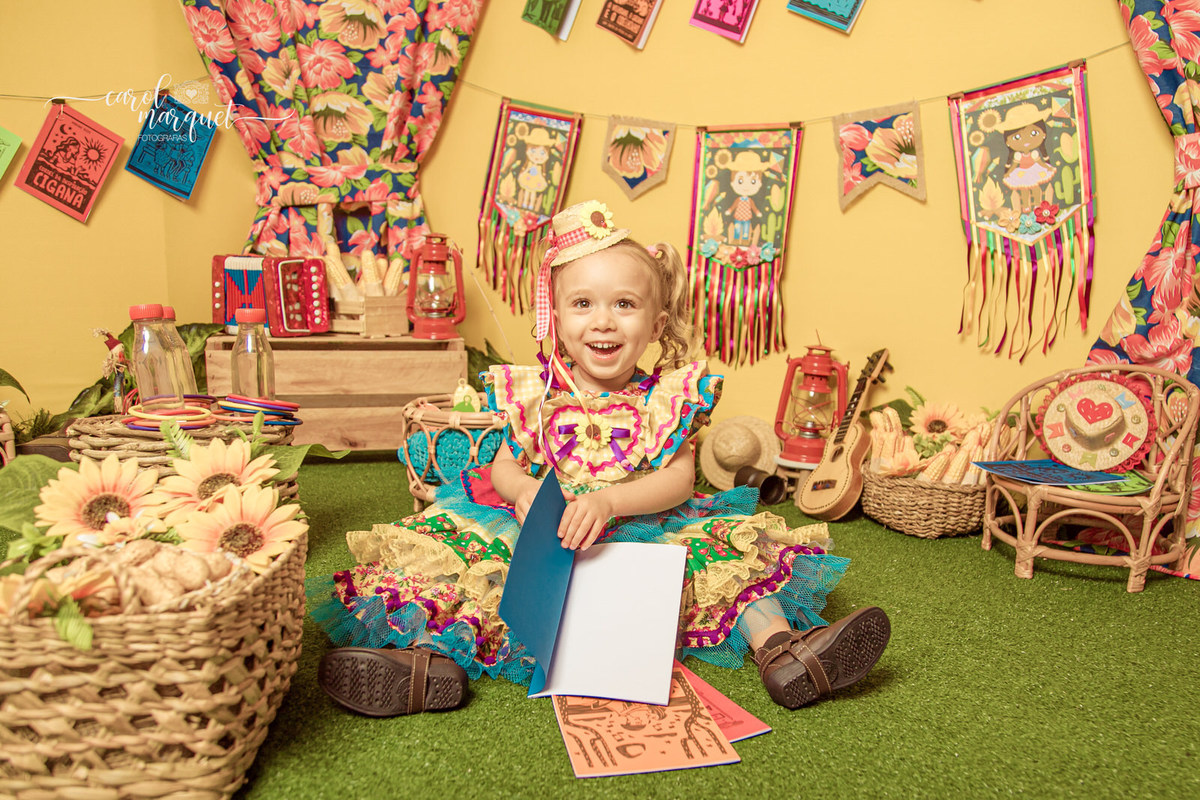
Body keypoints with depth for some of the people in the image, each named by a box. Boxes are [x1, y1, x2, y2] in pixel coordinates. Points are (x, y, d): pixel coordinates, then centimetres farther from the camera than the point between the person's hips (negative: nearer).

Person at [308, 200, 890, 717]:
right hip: (545, 539, 0)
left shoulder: (667, 397, 0)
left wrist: (609, 499, -26)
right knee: (454, 546, -22)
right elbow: (504, 465, 6)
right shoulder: (534, 394, 4)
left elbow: (678, 481, -9)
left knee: (732, 546, -21)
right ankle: (435, 659, -39)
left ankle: (780, 647, -24)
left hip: (649, 533, 0)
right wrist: (524, 489, -19)